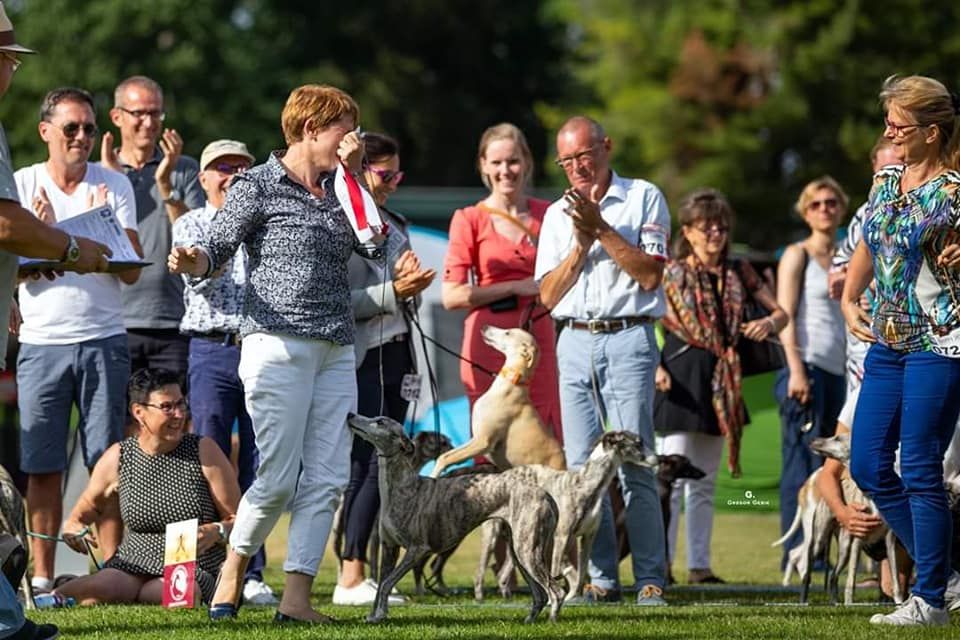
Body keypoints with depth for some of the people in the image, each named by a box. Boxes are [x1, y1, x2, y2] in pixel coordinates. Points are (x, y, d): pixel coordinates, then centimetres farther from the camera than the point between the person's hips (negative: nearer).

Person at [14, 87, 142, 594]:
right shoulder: (21, 187, 4)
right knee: (42, 466, -1)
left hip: (104, 341, 0)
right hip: (42, 343, 0)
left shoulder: (114, 186, 6)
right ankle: (42, 578, 5)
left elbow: (131, 272, 2)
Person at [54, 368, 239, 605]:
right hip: (131, 566, 0)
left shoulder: (204, 451, 0)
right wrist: (72, 528, -3)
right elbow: (83, 513, 20)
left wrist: (216, 532, -20)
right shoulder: (117, 459, 4)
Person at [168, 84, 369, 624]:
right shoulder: (259, 186, 0)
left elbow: (372, 243, 6)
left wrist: (353, 177, 4)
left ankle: (296, 598, -5)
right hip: (280, 343, -6)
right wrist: (192, 261, -27)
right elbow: (218, 247, -5)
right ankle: (234, 568, 13)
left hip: (336, 351, 6)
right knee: (279, 477, -10)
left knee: (327, 478, -4)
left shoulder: (334, 189, 17)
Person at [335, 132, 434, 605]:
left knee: (380, 466, 5)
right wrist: (393, 292, -19)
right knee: (369, 465, -11)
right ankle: (351, 578, -10)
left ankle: (356, 574, 6)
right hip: (362, 356, -8)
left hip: (396, 351, 8)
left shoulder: (394, 225, 18)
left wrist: (411, 285, 4)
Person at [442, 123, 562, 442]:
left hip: (539, 341, 2)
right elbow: (451, 295, -5)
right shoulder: (469, 220, 2)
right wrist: (516, 287, -9)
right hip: (491, 341, -2)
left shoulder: (547, 214, 10)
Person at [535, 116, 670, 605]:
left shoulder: (644, 198, 5)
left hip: (628, 339, -5)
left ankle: (650, 580, -8)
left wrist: (601, 227, -9)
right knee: (582, 467, -1)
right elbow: (548, 294, 10)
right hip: (575, 343, 5)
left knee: (633, 463, -10)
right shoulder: (557, 215, 18)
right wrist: (582, 243, -3)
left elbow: (649, 274, -6)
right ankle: (601, 578, 2)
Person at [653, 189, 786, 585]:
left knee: (705, 481, 10)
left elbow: (781, 312, 15)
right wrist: (655, 368, -20)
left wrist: (769, 323, -8)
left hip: (721, 382, 5)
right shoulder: (672, 273, -3)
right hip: (683, 378, -5)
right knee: (673, 476, -10)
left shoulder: (739, 273, 10)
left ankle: (699, 566, 13)